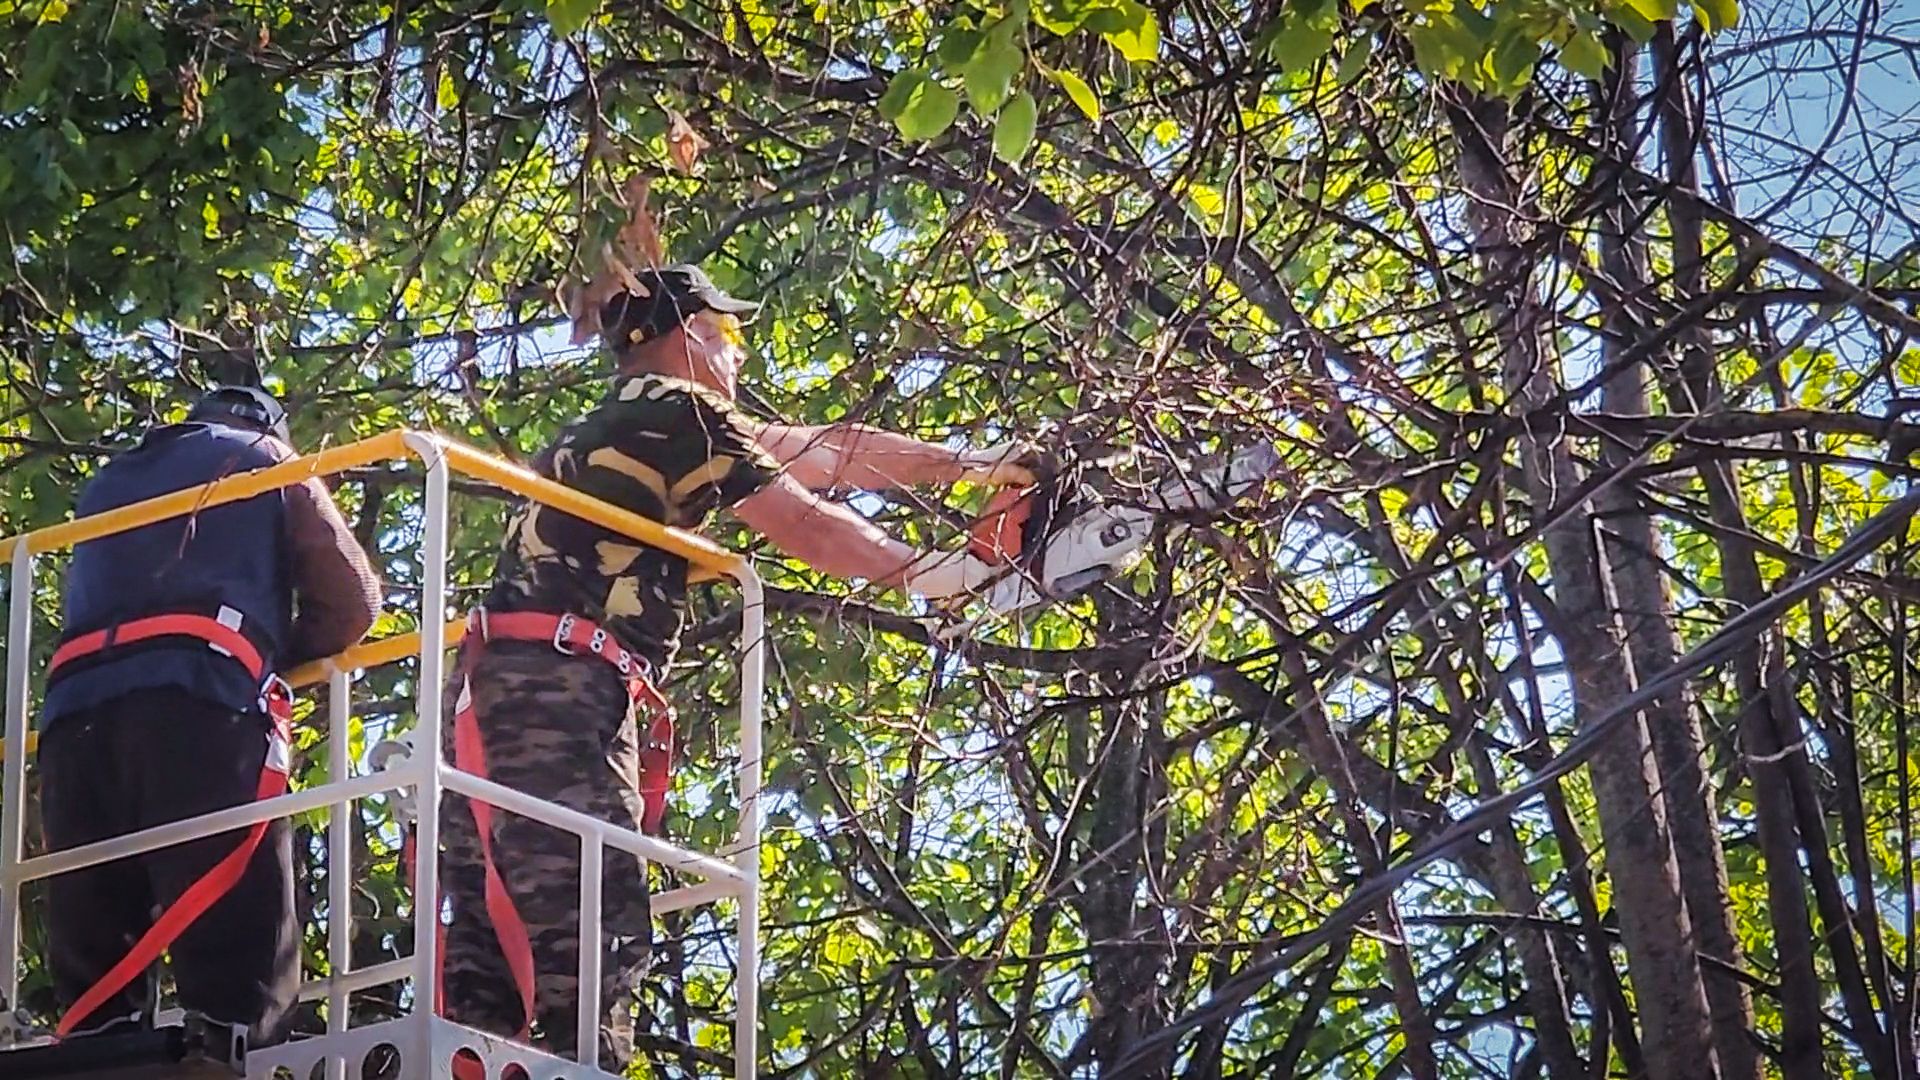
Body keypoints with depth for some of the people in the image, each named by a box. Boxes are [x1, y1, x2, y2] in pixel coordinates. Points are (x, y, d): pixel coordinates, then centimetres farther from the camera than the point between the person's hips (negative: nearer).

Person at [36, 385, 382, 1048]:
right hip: (203, 705, -4)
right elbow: (352, 601, 19)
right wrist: (281, 654, 37)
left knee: (93, 993, 1)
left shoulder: (108, 484, 37)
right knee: (237, 978, -13)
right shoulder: (267, 461, 25)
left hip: (75, 713, 4)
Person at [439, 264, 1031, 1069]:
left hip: (506, 686, 9)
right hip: (560, 688, -9)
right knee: (592, 937, -16)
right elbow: (803, 524, 5)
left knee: (496, 945, 3)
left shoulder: (627, 423, 28)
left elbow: (824, 453, 29)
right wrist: (922, 572, 18)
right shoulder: (676, 411, 1)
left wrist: (964, 466, 30)